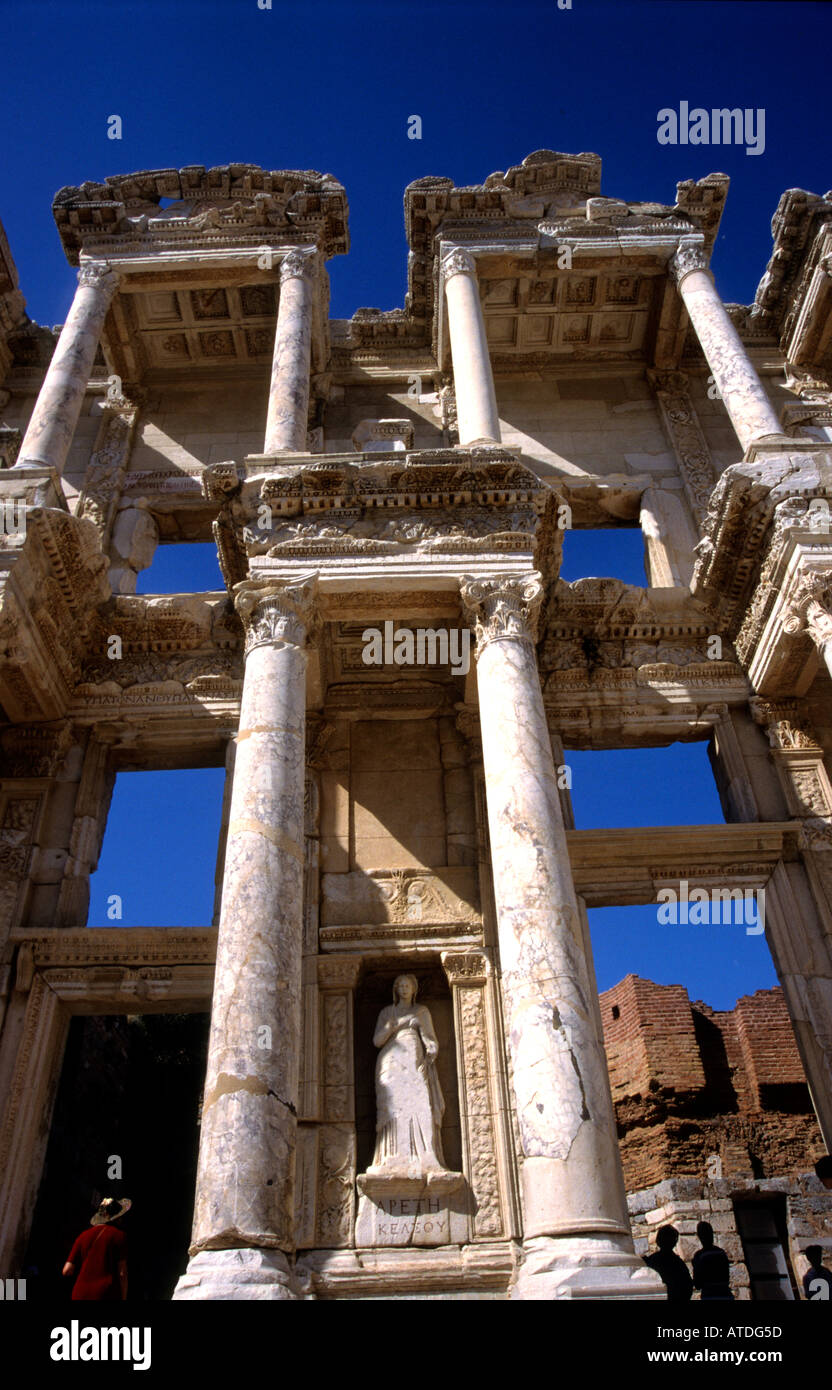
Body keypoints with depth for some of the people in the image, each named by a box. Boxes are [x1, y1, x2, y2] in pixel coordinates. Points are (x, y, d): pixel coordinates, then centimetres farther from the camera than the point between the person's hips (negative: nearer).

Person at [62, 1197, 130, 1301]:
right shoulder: (118, 1235, 1)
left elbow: (67, 1271, 8)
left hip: (80, 1294, 4)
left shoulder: (83, 1235, 11)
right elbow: (122, 1273, -3)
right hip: (107, 1294, -4)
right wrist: (123, 1297, 4)